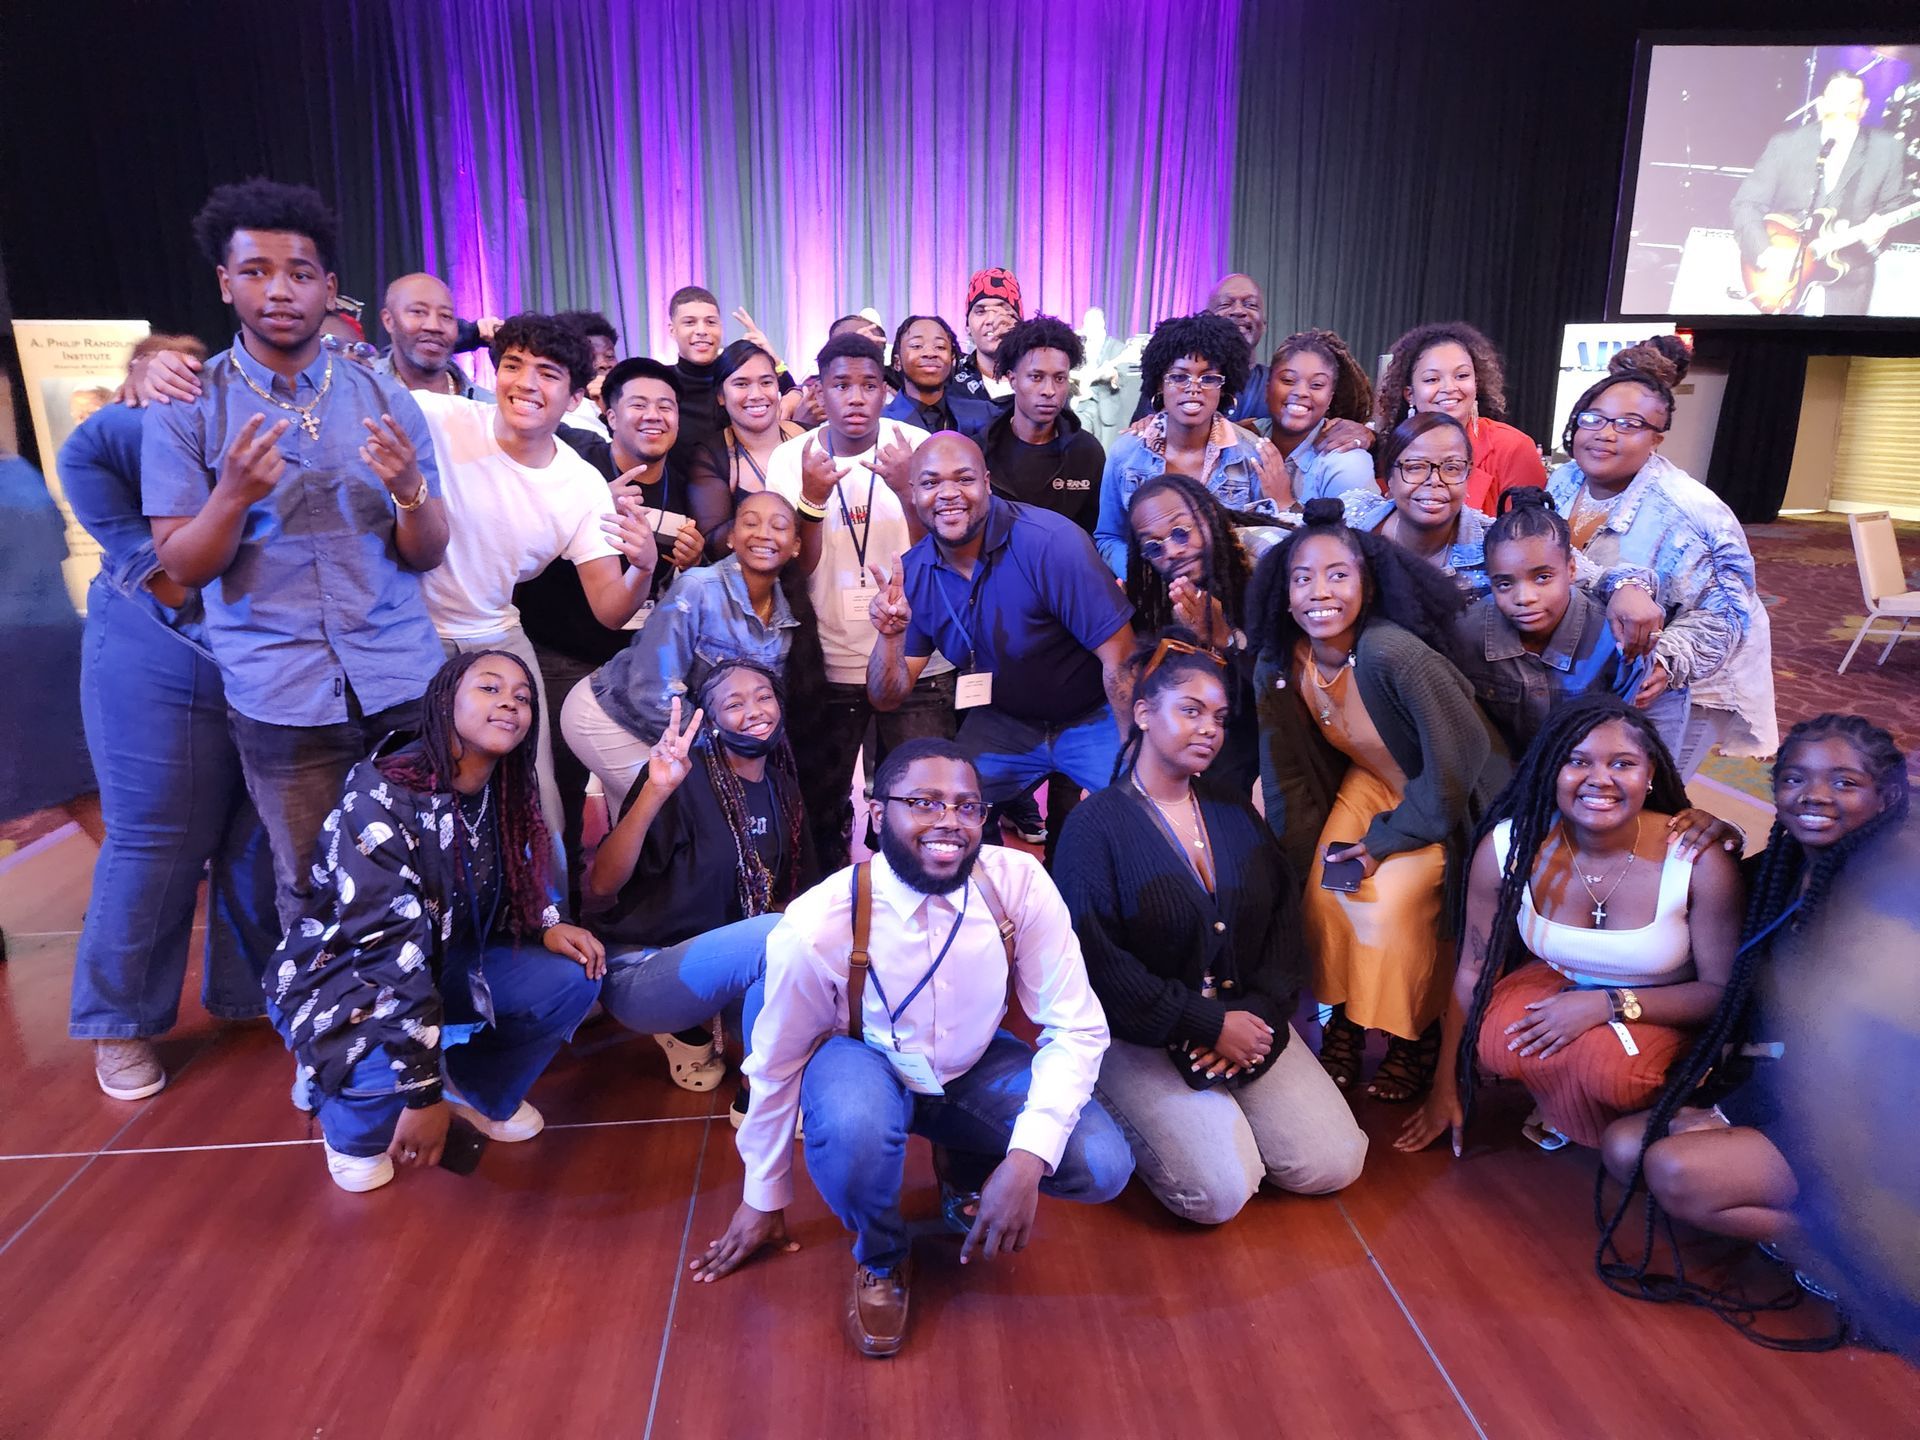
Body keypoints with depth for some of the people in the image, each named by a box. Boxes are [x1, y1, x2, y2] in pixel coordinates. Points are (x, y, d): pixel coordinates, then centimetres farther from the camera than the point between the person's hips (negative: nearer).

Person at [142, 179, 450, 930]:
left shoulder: (384, 398, 5)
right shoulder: (185, 409, 1)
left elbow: (427, 555, 4)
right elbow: (182, 568, -1)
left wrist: (410, 488, -17)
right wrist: (235, 494, -20)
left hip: (403, 681, 1)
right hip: (280, 697, -1)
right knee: (315, 899, 9)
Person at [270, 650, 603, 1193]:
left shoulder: (508, 794, -6)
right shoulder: (382, 797, -28)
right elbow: (391, 950, -31)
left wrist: (548, 926, -11)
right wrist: (424, 1094, -30)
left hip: (442, 963, 6)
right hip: (341, 975, -6)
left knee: (574, 976, -14)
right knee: (387, 1059, -37)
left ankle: (479, 1092, 15)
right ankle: (352, 1130, 3)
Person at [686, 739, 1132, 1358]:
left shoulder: (1020, 883, -24)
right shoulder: (818, 925, -27)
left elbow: (1076, 1029, -17)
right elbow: (776, 1065, -10)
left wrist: (1027, 1158, -32)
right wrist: (763, 1198, 4)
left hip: (977, 1065, 3)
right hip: (866, 1065, -2)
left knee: (1103, 1167, -20)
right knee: (853, 1128, -38)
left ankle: (962, 1168, 14)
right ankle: (880, 1259, -1)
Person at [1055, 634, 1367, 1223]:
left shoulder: (1234, 813, 10)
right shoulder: (1096, 823, -9)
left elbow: (1285, 917, 6)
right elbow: (1096, 960, -16)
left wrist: (1258, 1010, -12)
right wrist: (1209, 1026, -16)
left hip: (1245, 1019, 5)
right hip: (1141, 1036, -5)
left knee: (1333, 1165, -8)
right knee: (1219, 1193, -18)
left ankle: (1225, 1113, 17)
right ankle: (1136, 1114, 9)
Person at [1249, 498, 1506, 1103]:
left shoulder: (1393, 653, -35)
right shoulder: (1278, 668, -15)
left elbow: (1463, 753, -27)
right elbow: (1285, 775, -2)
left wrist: (1386, 840, -18)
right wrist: (1308, 854, -5)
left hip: (1445, 798, -5)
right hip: (1371, 779, 5)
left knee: (1394, 901, -20)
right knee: (1327, 891, -10)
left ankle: (1416, 1037, 8)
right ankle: (1345, 1019, 16)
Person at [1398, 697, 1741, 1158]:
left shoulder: (1700, 862, -24)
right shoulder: (1507, 846, -19)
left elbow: (1722, 991, -12)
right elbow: (1474, 970, -8)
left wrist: (1608, 1005, -28)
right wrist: (1446, 1090, 0)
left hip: (1657, 1011, -1)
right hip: (1554, 981, 2)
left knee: (1609, 1067, -33)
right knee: (1497, 1044, -30)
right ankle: (1560, 1100, 6)